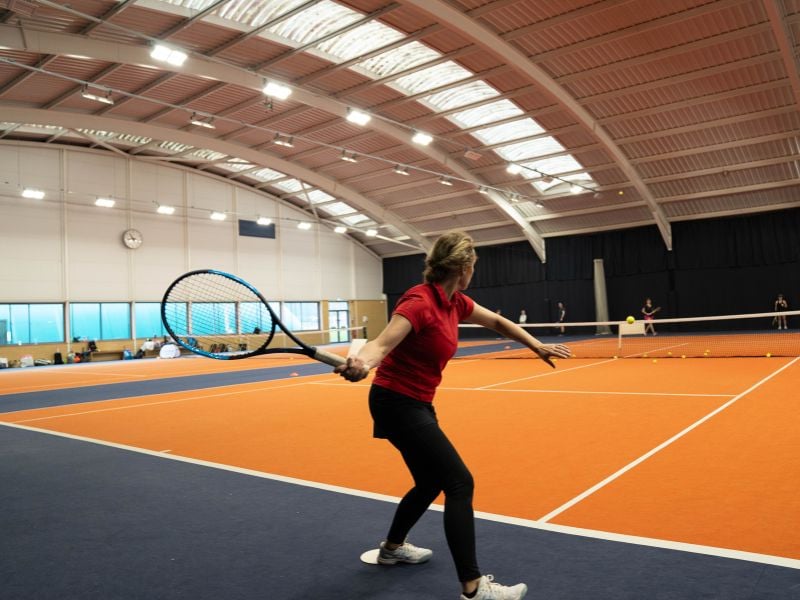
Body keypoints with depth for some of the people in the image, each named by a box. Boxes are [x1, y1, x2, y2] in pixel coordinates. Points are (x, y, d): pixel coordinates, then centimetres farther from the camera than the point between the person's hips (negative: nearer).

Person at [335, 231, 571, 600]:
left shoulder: (455, 302, 4)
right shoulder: (420, 301, -22)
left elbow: (497, 322, 19)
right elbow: (380, 346, -33)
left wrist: (537, 347, 18)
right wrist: (360, 365, -54)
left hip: (415, 404, 10)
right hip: (397, 403, -10)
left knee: (431, 482, 21)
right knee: (460, 483, -10)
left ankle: (392, 548, 42)